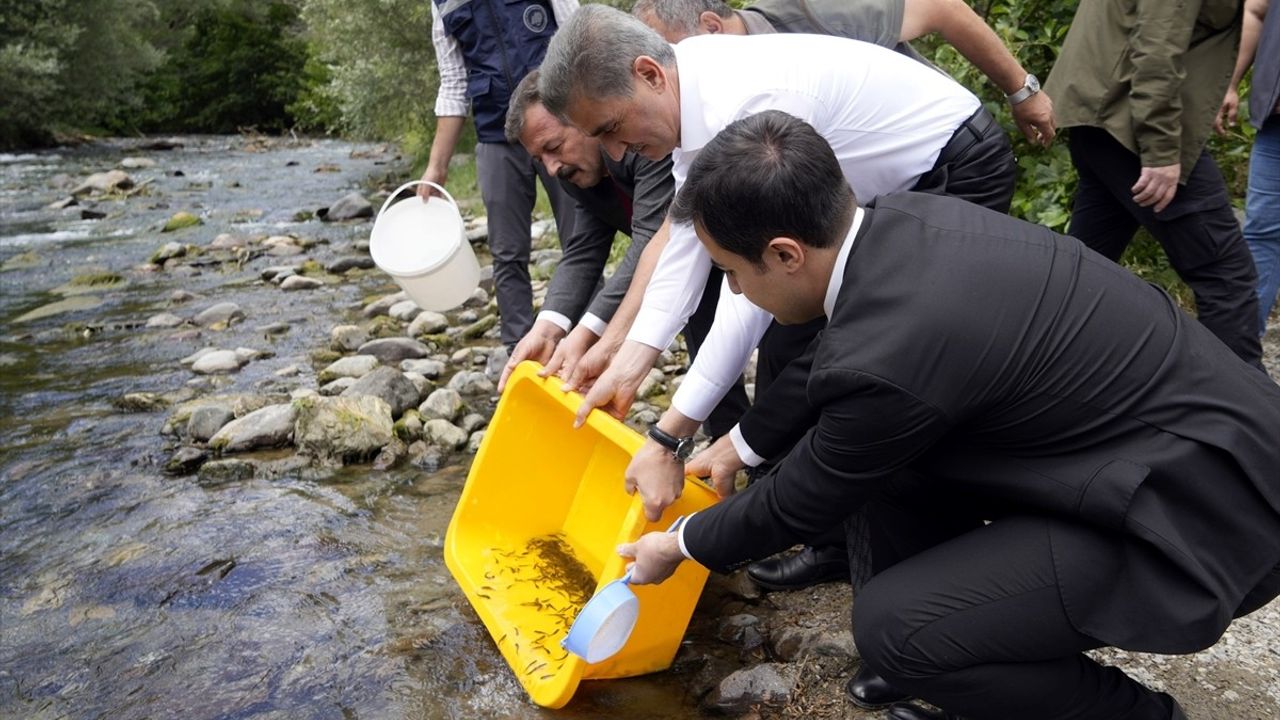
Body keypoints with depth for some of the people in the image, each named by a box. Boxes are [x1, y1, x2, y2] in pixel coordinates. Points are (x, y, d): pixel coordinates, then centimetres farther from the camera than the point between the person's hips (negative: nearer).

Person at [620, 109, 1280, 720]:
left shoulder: (888, 358, -30)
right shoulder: (898, 220, -6)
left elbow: (802, 501, -11)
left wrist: (681, 545, 6)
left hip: (1206, 502, -8)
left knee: (892, 625, -16)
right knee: (872, 450, 6)